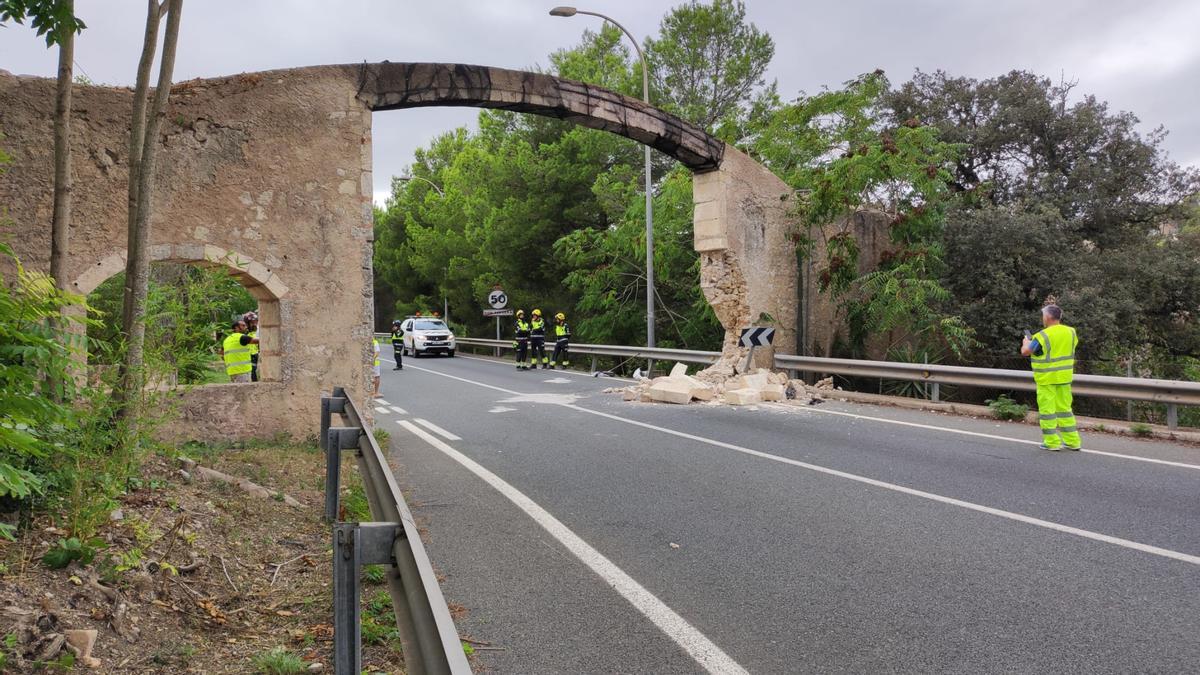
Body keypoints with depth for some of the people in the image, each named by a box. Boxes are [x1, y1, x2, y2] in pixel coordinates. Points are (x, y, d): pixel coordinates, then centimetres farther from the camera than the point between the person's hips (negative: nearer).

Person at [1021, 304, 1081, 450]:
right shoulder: (1070, 332, 2)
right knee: (1064, 408, 14)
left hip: (1047, 378, -6)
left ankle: (1052, 442, 4)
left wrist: (1026, 342, 8)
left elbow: (1025, 351, -14)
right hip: (1064, 377, 6)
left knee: (1047, 409, 2)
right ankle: (1072, 441, 16)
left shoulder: (1043, 335, -18)